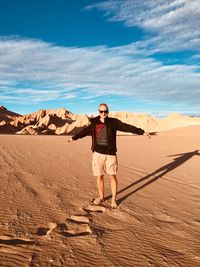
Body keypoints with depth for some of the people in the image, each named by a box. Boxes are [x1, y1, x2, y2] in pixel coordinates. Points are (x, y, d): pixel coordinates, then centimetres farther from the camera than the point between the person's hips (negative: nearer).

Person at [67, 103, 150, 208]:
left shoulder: (113, 122, -1)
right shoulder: (94, 123, 5)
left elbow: (127, 127, -6)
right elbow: (85, 131, 18)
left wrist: (142, 132, -13)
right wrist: (74, 137, 29)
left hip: (110, 153, -1)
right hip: (98, 153, 2)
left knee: (112, 176, 4)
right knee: (99, 176, 10)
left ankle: (114, 199, 20)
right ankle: (101, 197, 30)